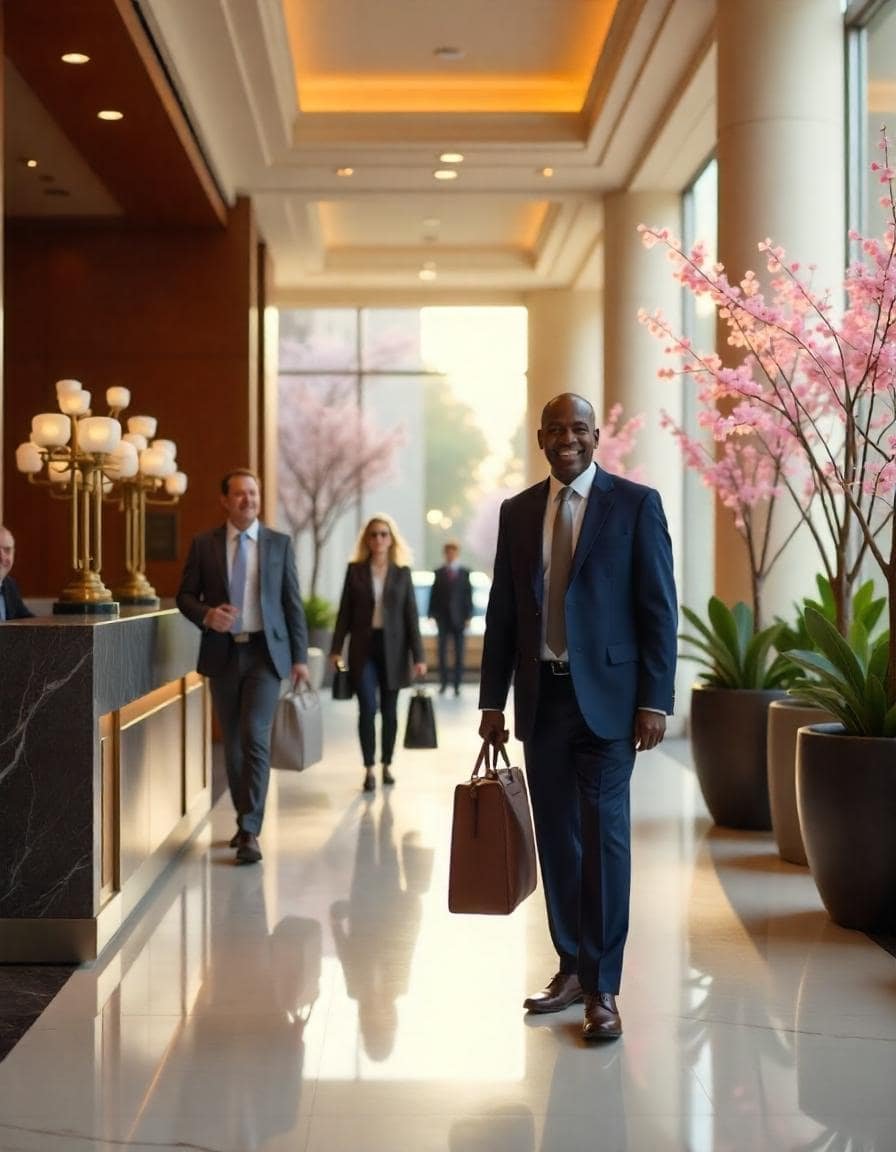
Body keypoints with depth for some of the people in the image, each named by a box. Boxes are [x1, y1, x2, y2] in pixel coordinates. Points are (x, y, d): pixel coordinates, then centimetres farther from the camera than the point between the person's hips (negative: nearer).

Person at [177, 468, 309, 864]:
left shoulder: (279, 543, 3)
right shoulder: (204, 545, 4)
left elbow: (293, 602, 4)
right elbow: (185, 596, 6)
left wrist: (300, 657, 0)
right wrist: (206, 615, -16)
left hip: (265, 652, -2)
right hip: (223, 653, 2)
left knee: (255, 738, -14)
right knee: (232, 742, 10)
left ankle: (250, 831, -12)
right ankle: (245, 820, 25)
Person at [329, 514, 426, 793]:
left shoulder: (402, 572, 4)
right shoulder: (355, 569, 3)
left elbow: (410, 614, 2)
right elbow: (345, 611, 5)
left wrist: (418, 655, -2)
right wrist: (336, 648, -1)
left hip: (392, 647, 1)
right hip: (363, 646, -1)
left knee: (389, 710, 8)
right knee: (367, 709, -8)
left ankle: (387, 765, 20)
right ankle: (369, 769, -2)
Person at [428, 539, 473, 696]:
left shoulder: (465, 573, 4)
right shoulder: (439, 573, 5)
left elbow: (469, 595, 2)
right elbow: (434, 594, 3)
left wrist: (468, 616, -4)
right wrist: (432, 614, -4)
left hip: (458, 617, 0)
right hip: (443, 617, 0)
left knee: (459, 652, 3)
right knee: (442, 651, -1)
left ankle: (457, 684, 8)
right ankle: (443, 683, 6)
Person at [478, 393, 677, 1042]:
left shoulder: (636, 504, -1)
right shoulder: (518, 512, 10)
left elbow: (659, 609, -4)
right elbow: (502, 613, 12)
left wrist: (655, 699, -10)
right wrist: (493, 701, 8)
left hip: (606, 696, -4)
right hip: (542, 697, 4)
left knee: (604, 836, -4)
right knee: (556, 838, 9)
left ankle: (603, 988, 2)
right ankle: (572, 968, 20)